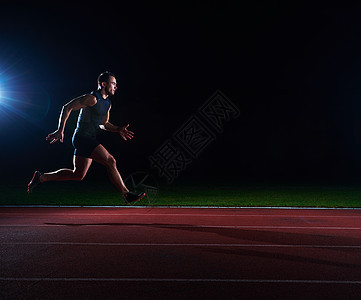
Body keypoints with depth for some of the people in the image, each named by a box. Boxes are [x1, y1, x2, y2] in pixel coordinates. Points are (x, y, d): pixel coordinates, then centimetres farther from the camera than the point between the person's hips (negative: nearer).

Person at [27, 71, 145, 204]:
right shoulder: (92, 98, -13)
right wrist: (60, 130, -17)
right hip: (83, 137, -10)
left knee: (78, 175, 12)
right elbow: (67, 107, -12)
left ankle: (41, 177, 23)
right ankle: (126, 194, -10)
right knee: (110, 161, -16)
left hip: (89, 140, 10)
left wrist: (119, 130, 10)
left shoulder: (108, 103, 15)